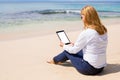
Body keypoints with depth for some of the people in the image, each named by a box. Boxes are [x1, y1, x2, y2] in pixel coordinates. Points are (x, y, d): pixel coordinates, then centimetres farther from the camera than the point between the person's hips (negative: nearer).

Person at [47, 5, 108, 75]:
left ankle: (55, 60, 43)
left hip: (89, 68, -7)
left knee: (67, 51, 14)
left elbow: (74, 50, -8)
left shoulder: (86, 33, -21)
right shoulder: (103, 30, 1)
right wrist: (74, 45, 20)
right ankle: (57, 60, 46)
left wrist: (64, 46, 13)